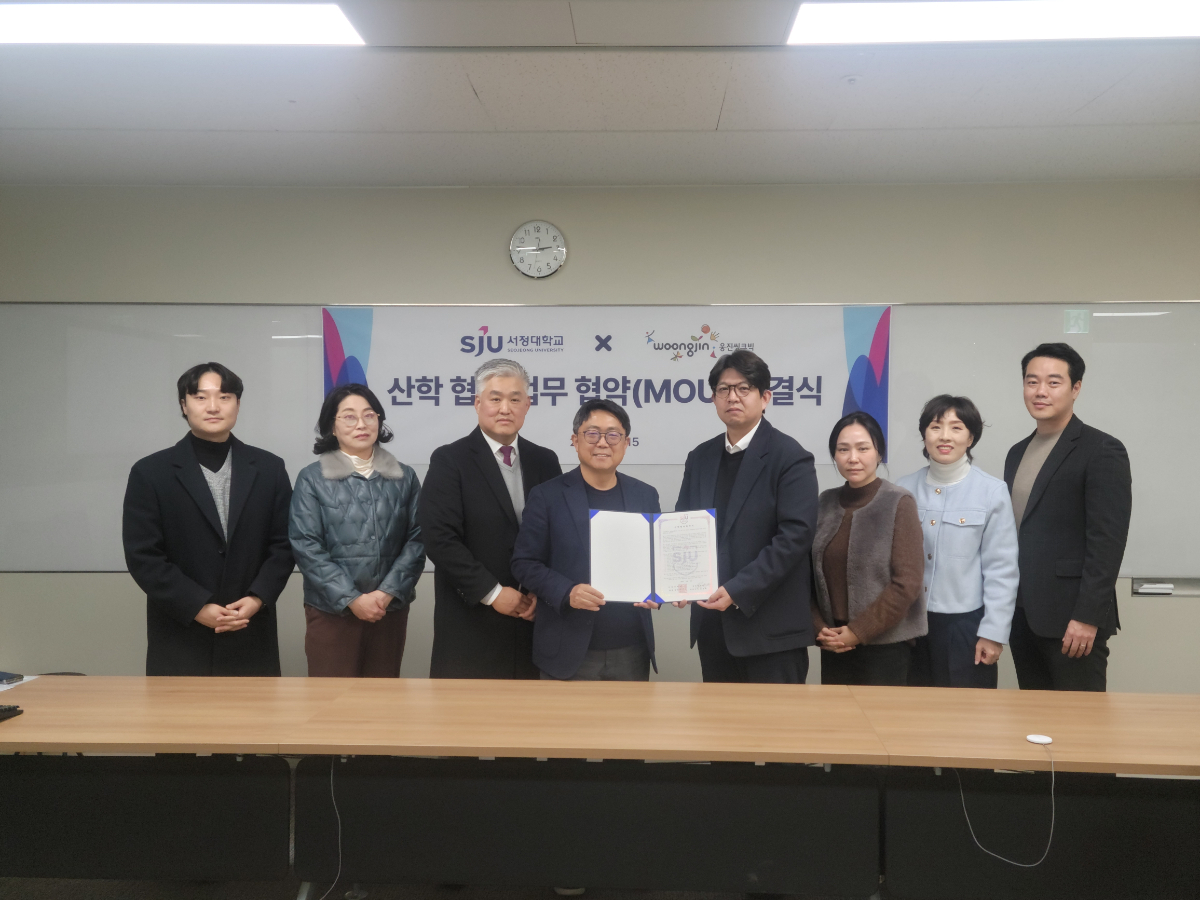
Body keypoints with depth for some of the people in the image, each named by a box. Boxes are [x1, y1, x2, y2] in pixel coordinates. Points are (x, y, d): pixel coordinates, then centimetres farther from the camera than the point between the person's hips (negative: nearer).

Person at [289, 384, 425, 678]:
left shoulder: (404, 477, 7)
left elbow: (417, 539, 2)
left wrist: (387, 592, -11)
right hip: (331, 612, -2)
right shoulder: (311, 478, 0)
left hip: (390, 610, 2)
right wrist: (351, 599, -13)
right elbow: (306, 547, -6)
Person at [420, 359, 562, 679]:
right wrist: (492, 593, -14)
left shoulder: (545, 461, 9)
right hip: (470, 625, -3)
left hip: (534, 621, 4)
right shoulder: (449, 460, -4)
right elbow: (440, 538, -12)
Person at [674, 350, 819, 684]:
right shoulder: (700, 458, 11)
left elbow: (795, 535, -16)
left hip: (771, 624, -5)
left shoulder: (790, 457, -8)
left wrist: (738, 591, -21)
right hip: (712, 623, 6)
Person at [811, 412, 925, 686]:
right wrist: (819, 628, -4)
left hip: (885, 646, -4)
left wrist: (857, 632, -12)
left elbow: (907, 583, -11)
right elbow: (810, 573, 8)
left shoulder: (899, 503, -7)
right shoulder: (826, 502, 5)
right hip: (833, 646, 4)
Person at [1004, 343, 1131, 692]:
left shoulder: (1102, 450, -7)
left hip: (1071, 616, -6)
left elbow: (1108, 540, -14)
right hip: (1021, 614, 7)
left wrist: (1087, 616, -18)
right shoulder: (1018, 453, 14)